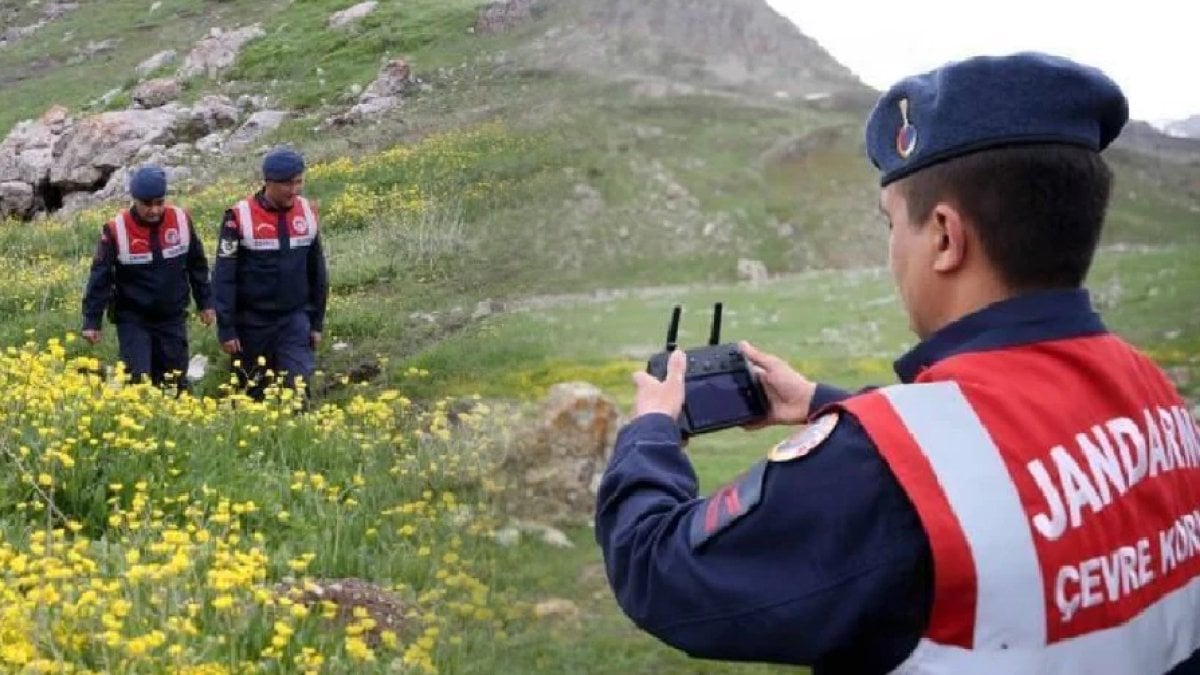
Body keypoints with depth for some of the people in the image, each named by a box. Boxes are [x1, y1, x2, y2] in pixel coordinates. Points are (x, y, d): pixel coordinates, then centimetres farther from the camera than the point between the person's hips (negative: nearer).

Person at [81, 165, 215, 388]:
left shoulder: (181, 220, -5)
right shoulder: (116, 229, -12)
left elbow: (197, 265, 8)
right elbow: (100, 277, -8)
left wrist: (205, 302, 11)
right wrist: (92, 321, -11)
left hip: (173, 319, 3)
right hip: (133, 320, -2)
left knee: (174, 382, 7)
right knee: (138, 380, -9)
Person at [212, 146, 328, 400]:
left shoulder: (308, 213, 1)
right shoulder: (240, 217, -11)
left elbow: (317, 272, 10)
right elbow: (223, 277, -9)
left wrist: (317, 322, 10)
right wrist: (226, 329, -11)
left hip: (295, 320, 2)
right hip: (252, 323, -2)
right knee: (252, 393, 9)